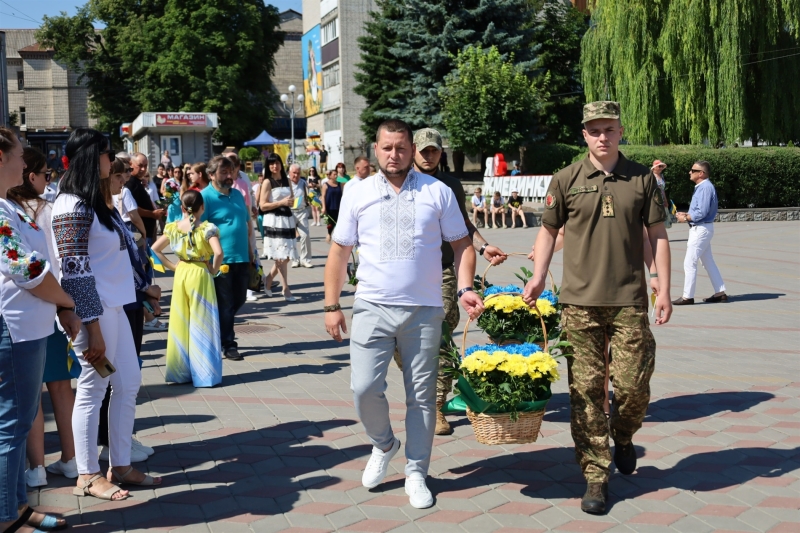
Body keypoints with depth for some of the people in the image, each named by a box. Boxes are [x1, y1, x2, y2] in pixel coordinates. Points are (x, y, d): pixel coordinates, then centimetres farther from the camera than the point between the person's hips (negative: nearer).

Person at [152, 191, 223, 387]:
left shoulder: (173, 228, 3)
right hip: (200, 275, -4)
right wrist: (213, 269, -8)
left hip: (181, 274, 4)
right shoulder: (207, 228, -11)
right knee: (200, 324, 2)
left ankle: (180, 371, 18)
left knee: (180, 323, 12)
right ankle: (203, 373, 6)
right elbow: (219, 253, -24)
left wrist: (172, 266, 7)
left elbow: (154, 249, 4)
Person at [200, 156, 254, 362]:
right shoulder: (206, 197, -10)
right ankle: (228, 344, 13)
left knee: (239, 300, 15)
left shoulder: (237, 194, 12)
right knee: (225, 304, 2)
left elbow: (247, 222, 21)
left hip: (242, 258, 7)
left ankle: (220, 329, 35)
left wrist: (249, 249, 16)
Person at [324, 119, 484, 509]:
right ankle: (383, 445, 24)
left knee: (422, 395, 6)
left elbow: (461, 244, 6)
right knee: (364, 388, -6)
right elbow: (339, 252, 8)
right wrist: (331, 305, 3)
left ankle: (416, 474, 20)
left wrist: (465, 288, -9)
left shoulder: (437, 192, 4)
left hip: (424, 311, 0)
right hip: (373, 308, 0)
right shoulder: (358, 194, 6)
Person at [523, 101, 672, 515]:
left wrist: (664, 289, 4)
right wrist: (537, 279, 2)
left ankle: (623, 438, 32)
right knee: (586, 389, 0)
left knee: (634, 384, -2)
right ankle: (595, 477, 10)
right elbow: (548, 231, 12)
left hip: (629, 300, 0)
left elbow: (657, 235, 9)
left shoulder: (642, 178, 7)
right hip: (580, 301, 0)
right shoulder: (566, 180, 5)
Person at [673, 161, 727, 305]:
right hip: (700, 229, 11)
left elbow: (701, 212, -24)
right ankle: (720, 292, 19)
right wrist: (686, 214, 7)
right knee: (708, 262, 14)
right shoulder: (701, 187, 13)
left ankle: (687, 297, -1)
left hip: (700, 229, -11)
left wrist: (685, 218, -13)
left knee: (690, 263, -6)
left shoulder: (705, 187, -18)